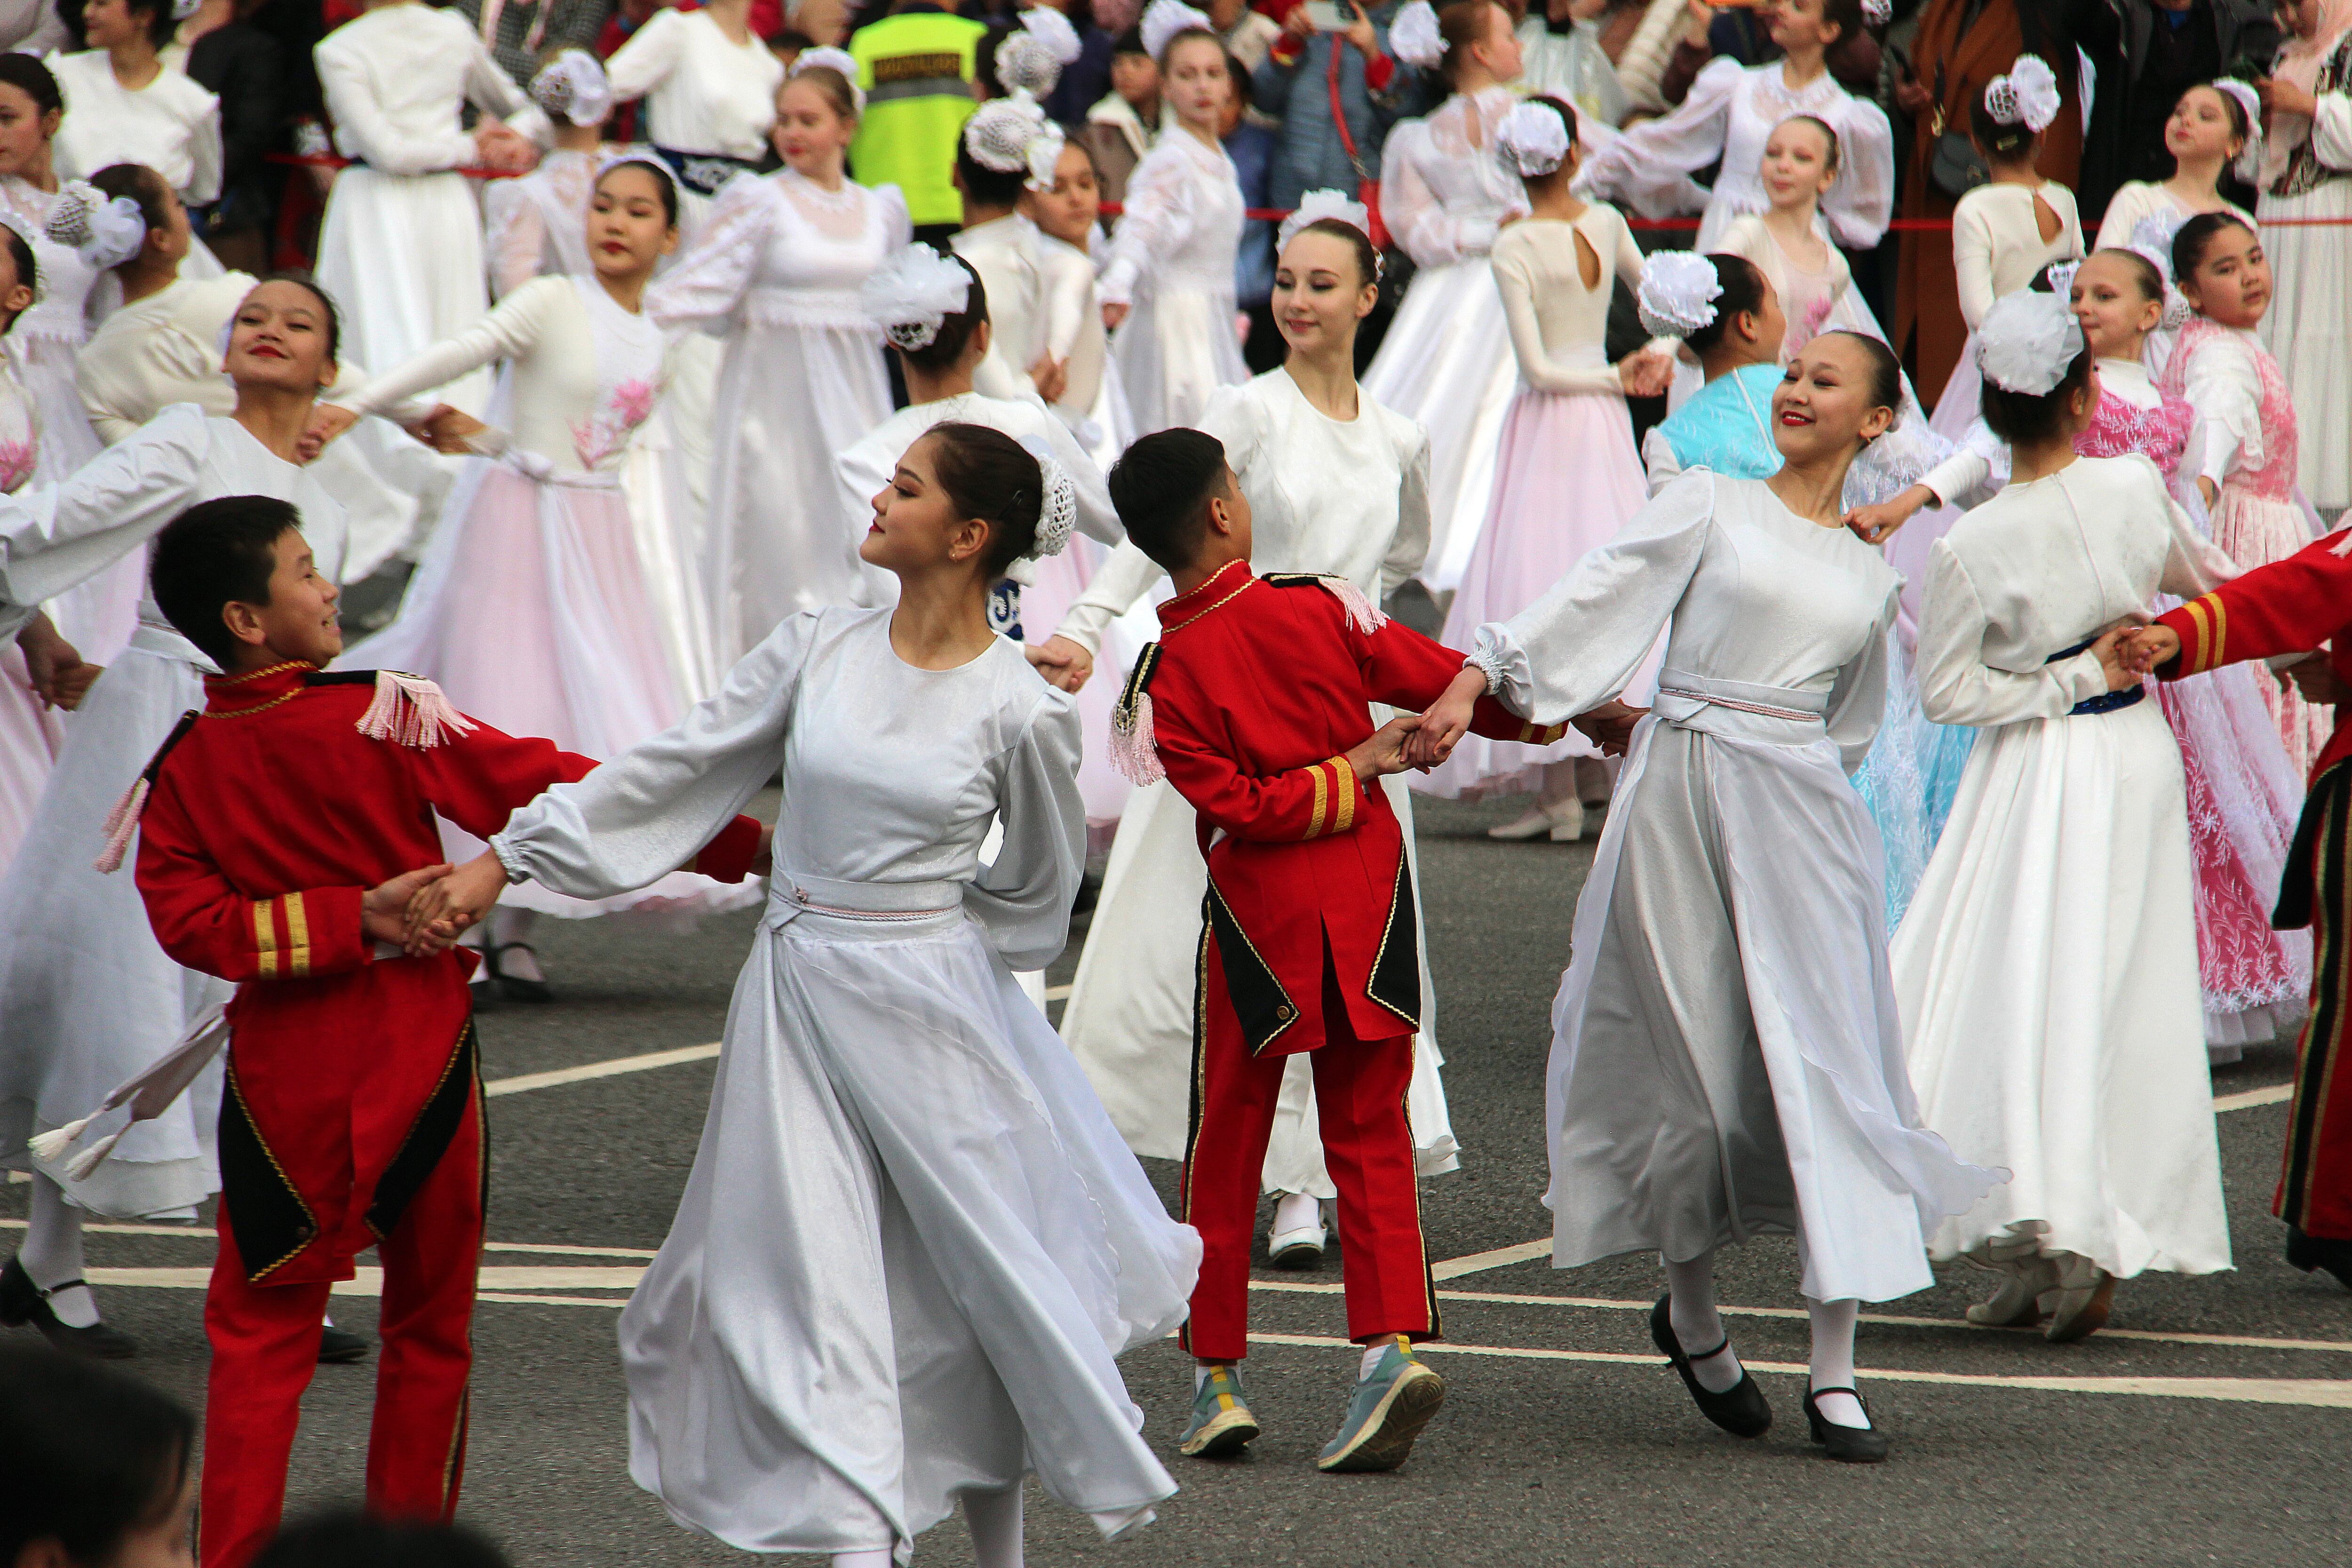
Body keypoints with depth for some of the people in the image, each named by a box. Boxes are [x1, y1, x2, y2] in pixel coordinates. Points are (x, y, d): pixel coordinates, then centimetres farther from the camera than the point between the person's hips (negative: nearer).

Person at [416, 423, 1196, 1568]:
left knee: (979, 1273, 7)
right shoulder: (819, 649, 0)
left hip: (930, 1007, -3)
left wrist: (916, 942, 7)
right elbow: (675, 771, 5)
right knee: (818, 1278, -5)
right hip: (798, 1000, 3)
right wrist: (506, 858, 3)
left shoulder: (1020, 711, -9)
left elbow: (1036, 892, 6)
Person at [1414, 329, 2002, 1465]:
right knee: (1694, 1066, 0)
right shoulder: (1708, 506, 7)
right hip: (1682, 805, -2)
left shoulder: (1872, 580, 16)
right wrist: (1477, 680, -12)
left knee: (1828, 1066, -7)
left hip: (1804, 817, 2)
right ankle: (1690, 1315, 25)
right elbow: (1596, 599, -3)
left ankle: (1835, 1374, -8)